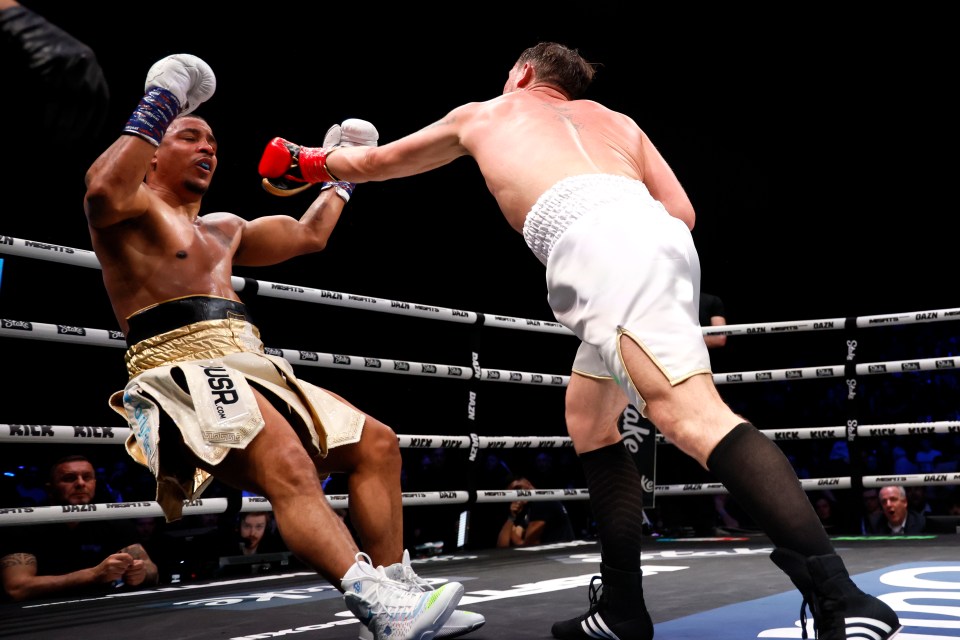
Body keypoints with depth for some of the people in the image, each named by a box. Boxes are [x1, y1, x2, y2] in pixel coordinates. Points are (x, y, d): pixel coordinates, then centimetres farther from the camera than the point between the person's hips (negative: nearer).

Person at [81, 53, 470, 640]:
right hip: (185, 368, -9)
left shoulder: (223, 230, 34)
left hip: (253, 369, 9)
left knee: (376, 443, -5)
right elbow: (103, 194, -18)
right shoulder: (136, 207, 8)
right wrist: (154, 113, -12)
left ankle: (391, 590, -10)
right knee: (289, 469, -34)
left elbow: (308, 235, 45)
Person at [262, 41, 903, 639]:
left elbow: (377, 162, 48)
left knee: (693, 416, -20)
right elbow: (682, 211, 21)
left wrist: (310, 162, 66)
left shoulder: (484, 114, 32)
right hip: (663, 239, 6)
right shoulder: (614, 119, 37)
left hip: (599, 242, -6)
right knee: (588, 417, 20)